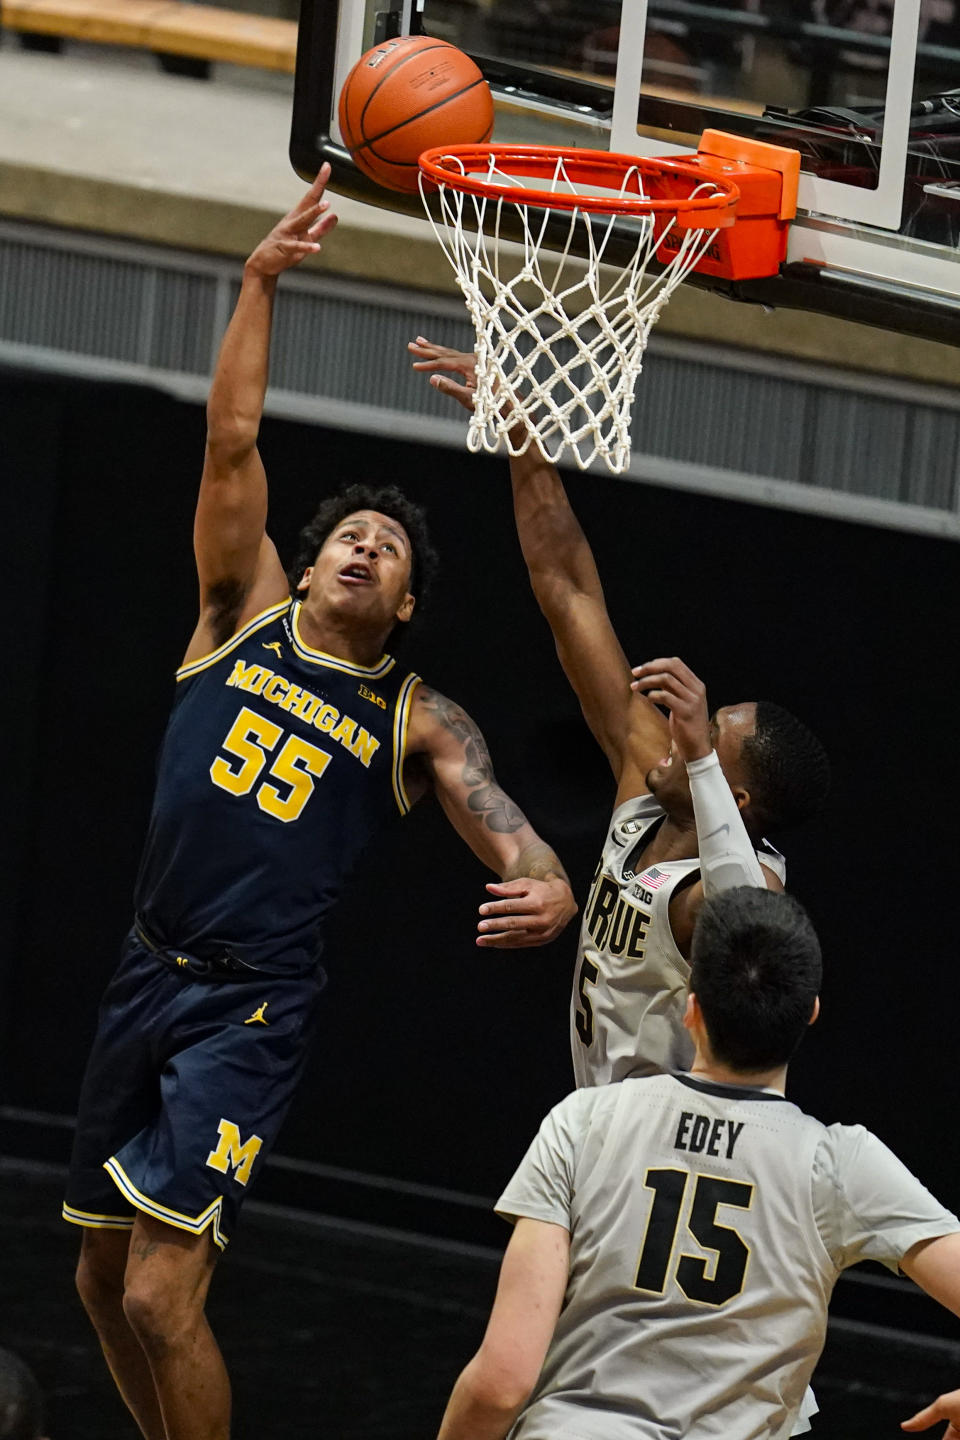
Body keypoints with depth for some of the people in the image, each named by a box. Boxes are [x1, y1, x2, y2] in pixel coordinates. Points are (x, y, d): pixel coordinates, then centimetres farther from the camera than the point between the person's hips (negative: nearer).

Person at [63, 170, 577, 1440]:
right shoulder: (244, 619, 7)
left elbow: (505, 828, -11)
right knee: (100, 1276, 13)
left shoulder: (417, 722, 2)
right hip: (144, 981, 4)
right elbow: (232, 441, -2)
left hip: (254, 1012, -4)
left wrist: (548, 892, -36)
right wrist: (263, 280, -11)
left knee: (162, 1297, -15)